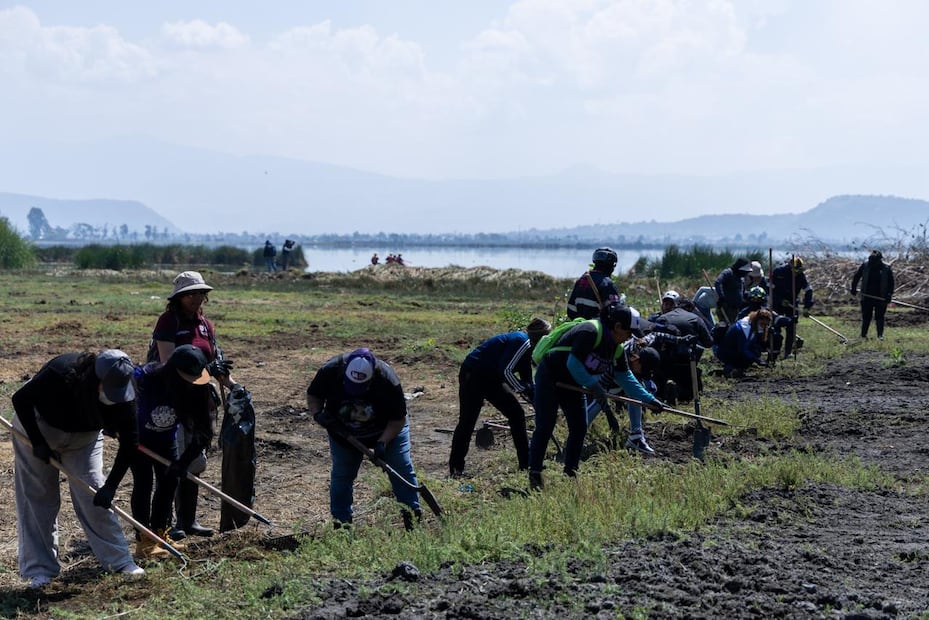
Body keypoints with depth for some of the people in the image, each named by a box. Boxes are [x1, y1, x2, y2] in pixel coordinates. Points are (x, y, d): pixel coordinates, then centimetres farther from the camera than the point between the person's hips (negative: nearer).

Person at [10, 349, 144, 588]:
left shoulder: (122, 394, -28)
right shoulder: (61, 373, -38)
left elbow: (129, 440, -21)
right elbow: (21, 399, -24)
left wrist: (111, 486, -26)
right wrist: (37, 443, -25)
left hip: (84, 436, 2)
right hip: (39, 428, -2)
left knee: (94, 494, -5)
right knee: (37, 497, -1)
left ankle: (119, 559, 3)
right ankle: (41, 568, 7)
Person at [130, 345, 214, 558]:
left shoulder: (194, 390, -26)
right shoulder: (144, 378, -36)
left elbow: (202, 430, -22)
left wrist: (184, 461, -28)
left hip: (165, 439, 4)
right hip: (137, 436, -4)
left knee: (170, 480, 3)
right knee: (144, 482, -10)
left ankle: (160, 533, 17)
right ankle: (144, 541, -7)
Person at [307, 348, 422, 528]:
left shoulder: (387, 380, -36)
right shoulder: (330, 371, -32)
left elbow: (398, 418, -23)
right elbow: (313, 396, -12)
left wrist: (383, 442, -34)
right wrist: (318, 413, -32)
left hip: (387, 430, -2)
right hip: (343, 432, 2)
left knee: (402, 471, -3)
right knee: (341, 476, 7)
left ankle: (413, 517, 9)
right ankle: (341, 521, 21)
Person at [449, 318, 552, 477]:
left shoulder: (526, 346, 10)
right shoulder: (523, 342, -20)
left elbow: (527, 381, 16)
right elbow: (505, 370, -26)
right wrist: (524, 389, -19)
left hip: (491, 379, 10)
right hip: (472, 375, -10)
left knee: (516, 413, 7)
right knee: (467, 421, -9)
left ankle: (526, 463, 12)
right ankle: (456, 468, -1)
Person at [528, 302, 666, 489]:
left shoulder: (616, 347, 1)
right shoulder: (590, 332, -26)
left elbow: (624, 376, 8)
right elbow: (573, 363, -29)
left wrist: (649, 399, 4)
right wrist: (594, 387, -25)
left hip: (571, 384, 9)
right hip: (549, 377, -9)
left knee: (579, 428, 2)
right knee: (545, 427, -9)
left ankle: (570, 474, 12)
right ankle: (534, 475, -5)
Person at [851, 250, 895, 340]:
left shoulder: (886, 268, -5)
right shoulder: (865, 265, -2)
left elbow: (891, 282, 1)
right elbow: (856, 276, 10)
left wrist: (889, 295, -6)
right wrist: (854, 288, 6)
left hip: (881, 297, -1)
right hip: (867, 296, 1)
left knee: (879, 316, 0)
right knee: (866, 316, 6)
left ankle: (880, 335, 5)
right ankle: (863, 334, 14)